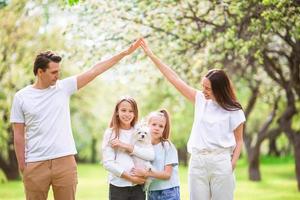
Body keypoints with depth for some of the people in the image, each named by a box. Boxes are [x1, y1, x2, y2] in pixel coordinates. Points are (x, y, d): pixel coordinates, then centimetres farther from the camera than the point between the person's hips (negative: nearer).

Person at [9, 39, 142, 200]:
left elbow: (95, 71, 1)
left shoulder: (64, 87, 4)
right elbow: (19, 135, 1)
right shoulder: (21, 97, -1)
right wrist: (22, 166, -3)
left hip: (65, 161, 2)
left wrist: (125, 52, -2)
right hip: (35, 164, -2)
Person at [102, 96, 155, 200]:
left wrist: (127, 146, -14)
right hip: (118, 186, -2)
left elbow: (151, 155, -6)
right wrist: (130, 177, -13)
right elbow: (107, 163, -8)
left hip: (138, 186, 2)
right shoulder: (110, 133, 0)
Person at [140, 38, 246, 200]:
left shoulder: (233, 111, -1)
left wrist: (232, 163, -10)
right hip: (197, 161, 3)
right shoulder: (200, 99, 8)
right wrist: (151, 55, 7)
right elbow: (174, 78, 8)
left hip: (221, 162, -3)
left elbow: (239, 140, 5)